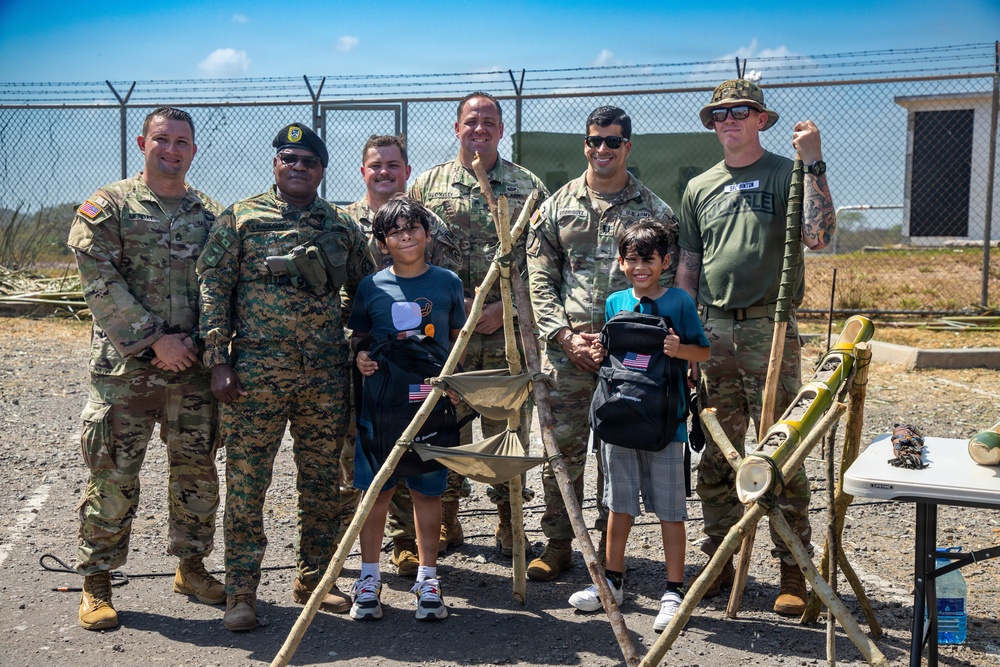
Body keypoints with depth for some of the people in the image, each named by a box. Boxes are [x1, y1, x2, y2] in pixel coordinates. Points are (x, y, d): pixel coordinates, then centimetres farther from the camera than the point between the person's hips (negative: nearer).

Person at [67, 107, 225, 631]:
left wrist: (197, 341, -4)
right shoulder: (108, 206, 0)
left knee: (197, 470, 10)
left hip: (193, 367, 4)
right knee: (113, 475, 0)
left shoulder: (212, 214, 11)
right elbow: (100, 282, -9)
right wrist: (153, 338, -13)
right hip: (125, 366, -3)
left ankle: (191, 566, 27)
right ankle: (96, 583, 13)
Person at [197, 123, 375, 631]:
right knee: (246, 483, 0)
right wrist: (219, 360, -7)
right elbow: (213, 288, 0)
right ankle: (241, 592, 12)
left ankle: (313, 581, 24)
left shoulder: (343, 227, 11)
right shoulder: (240, 218, 3)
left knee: (322, 483, 10)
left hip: (327, 375, 3)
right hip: (255, 372, -3)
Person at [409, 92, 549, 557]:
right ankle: (445, 519, 19)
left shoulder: (529, 187, 8)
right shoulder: (427, 186, 9)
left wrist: (503, 307, -8)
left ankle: (508, 521, 16)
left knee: (507, 424, 4)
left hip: (508, 329, 0)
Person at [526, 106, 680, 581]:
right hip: (566, 350, 1)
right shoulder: (556, 207, 9)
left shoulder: (654, 211, 5)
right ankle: (557, 545, 17)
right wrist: (565, 335, -6)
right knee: (561, 448, 4)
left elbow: (663, 283, 2)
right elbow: (539, 280, 7)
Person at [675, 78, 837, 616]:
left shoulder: (786, 174, 3)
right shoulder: (699, 188, 15)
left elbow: (818, 237, -13)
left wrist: (813, 164, -18)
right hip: (712, 332, 4)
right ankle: (720, 562, 19)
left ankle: (794, 571, 5)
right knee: (715, 455, 8)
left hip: (770, 330, -4)